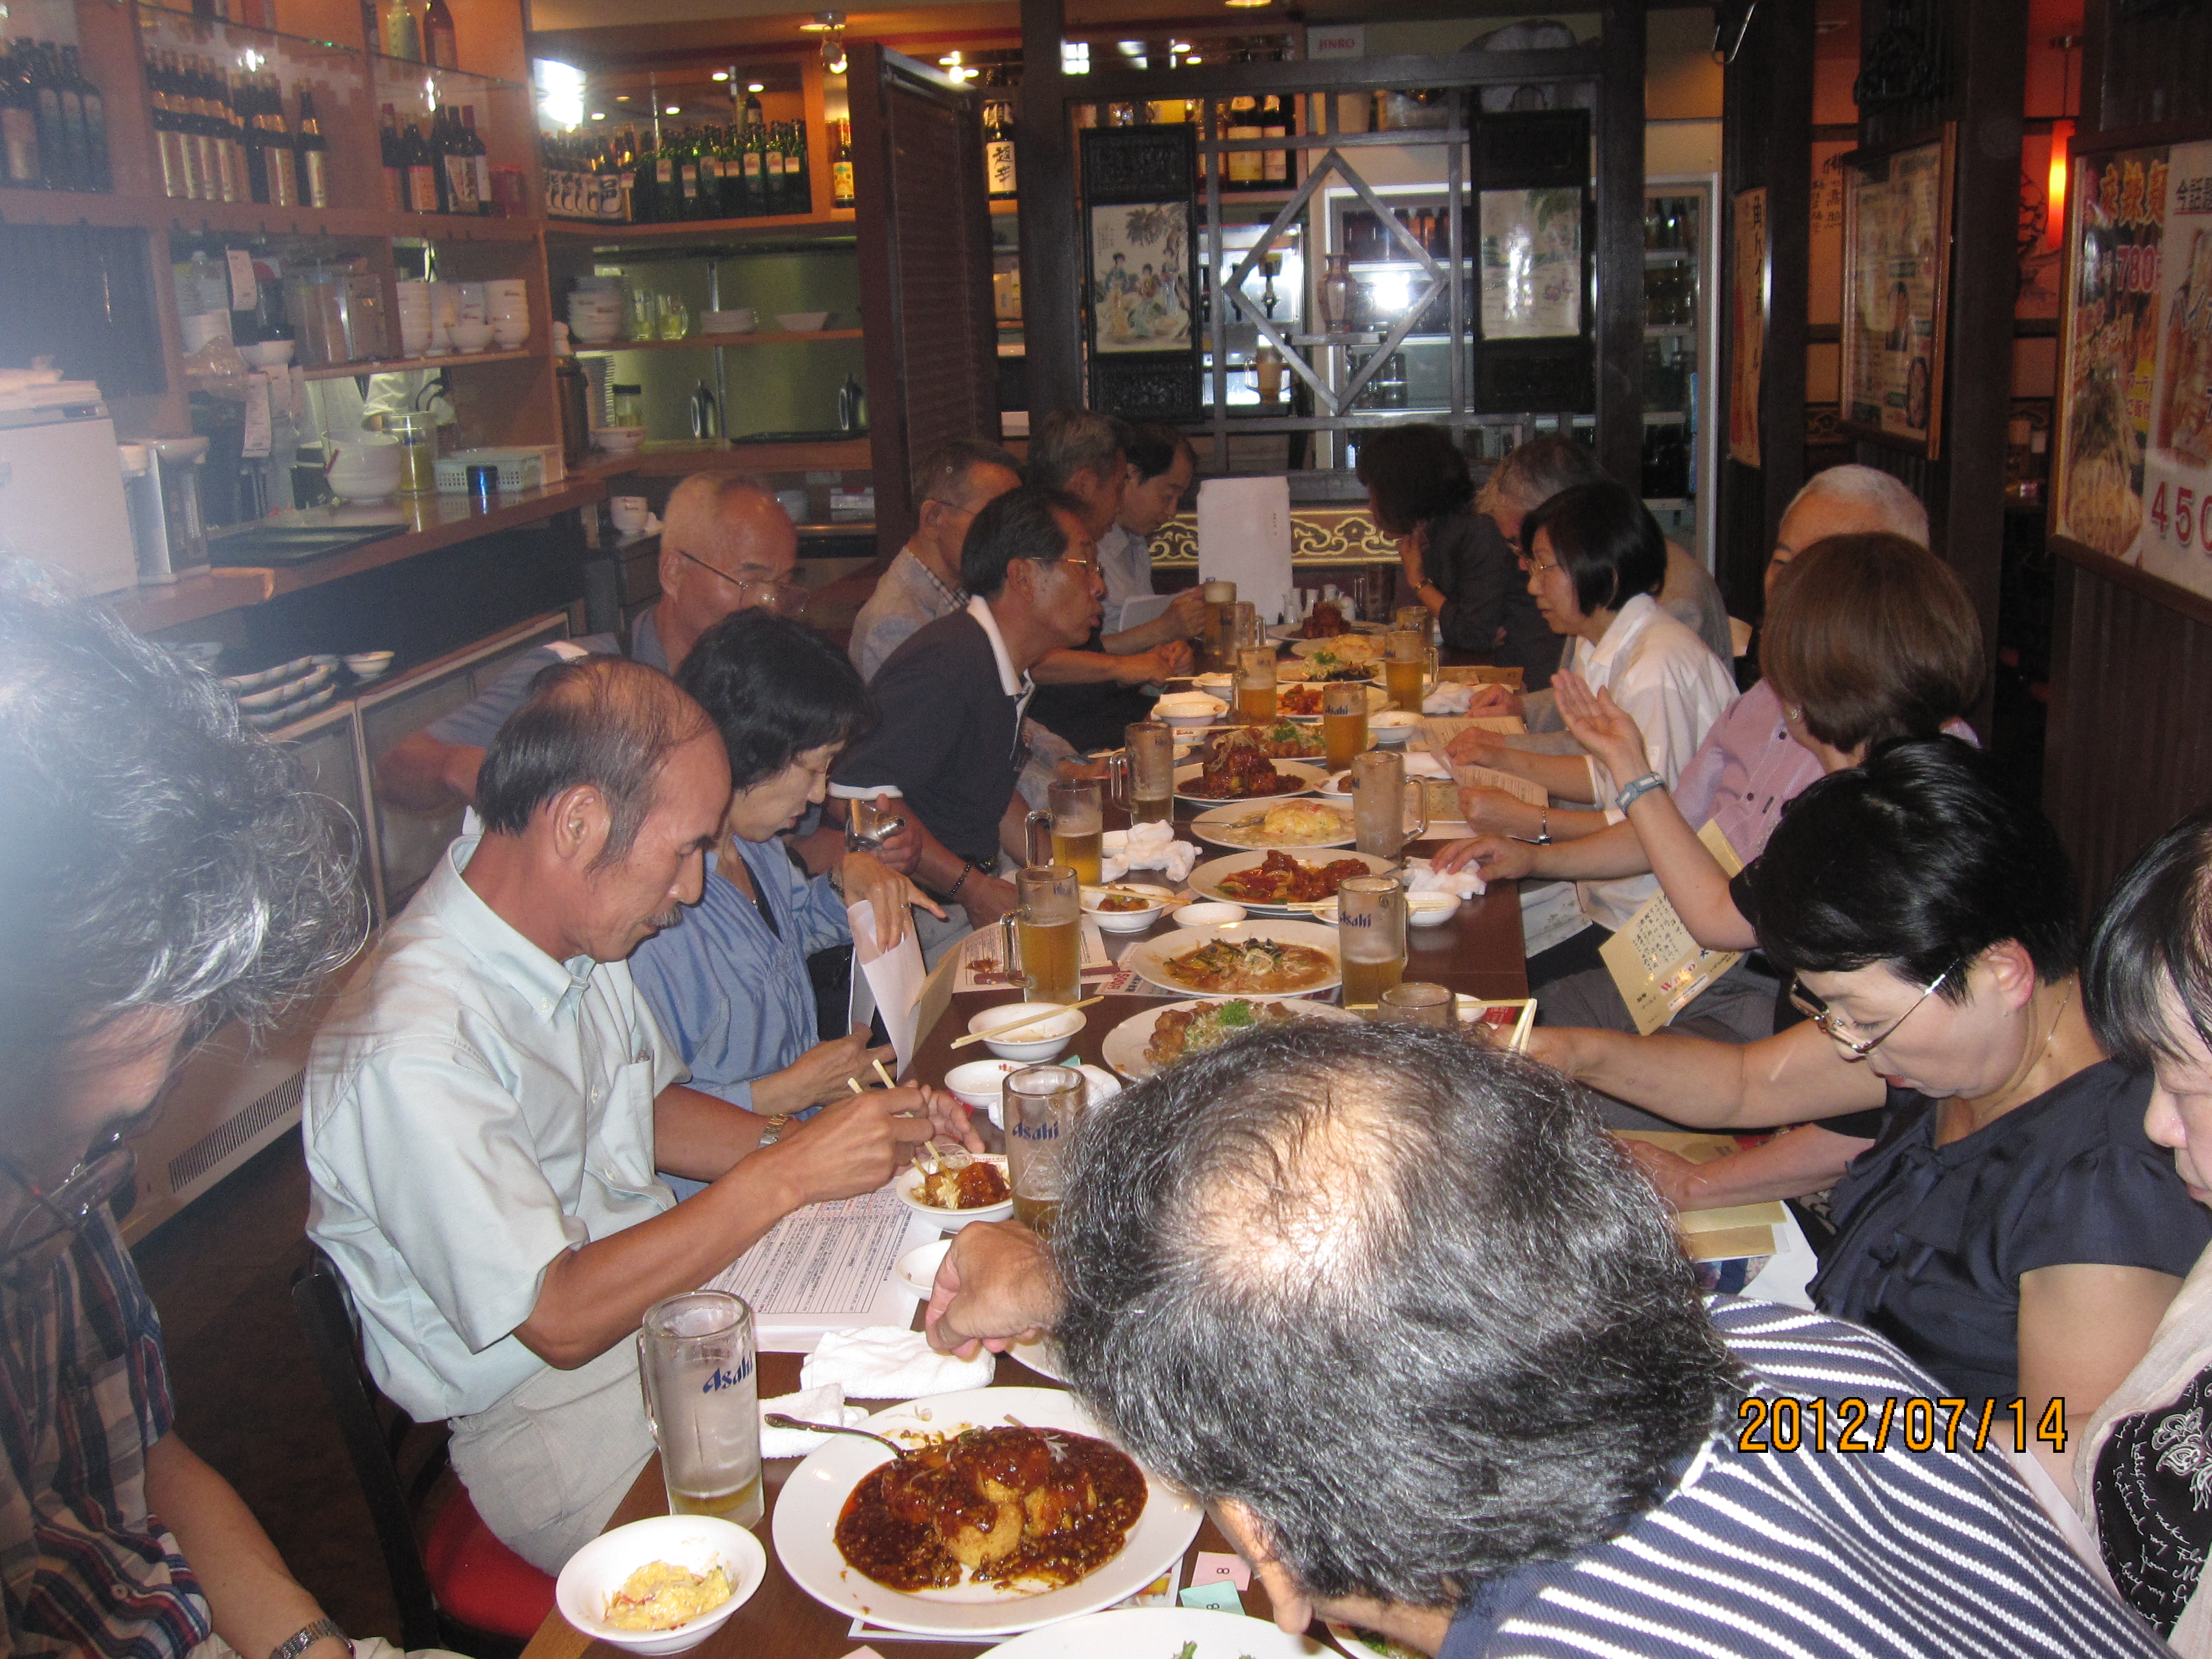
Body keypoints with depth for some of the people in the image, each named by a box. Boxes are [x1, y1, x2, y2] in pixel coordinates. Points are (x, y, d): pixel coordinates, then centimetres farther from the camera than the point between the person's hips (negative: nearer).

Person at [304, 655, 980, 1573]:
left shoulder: (576, 936, 1)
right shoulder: (410, 1056, -27)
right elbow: (562, 1321, -24)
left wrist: (847, 1135, 0)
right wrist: (788, 1174, -23)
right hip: (551, 1405, -8)